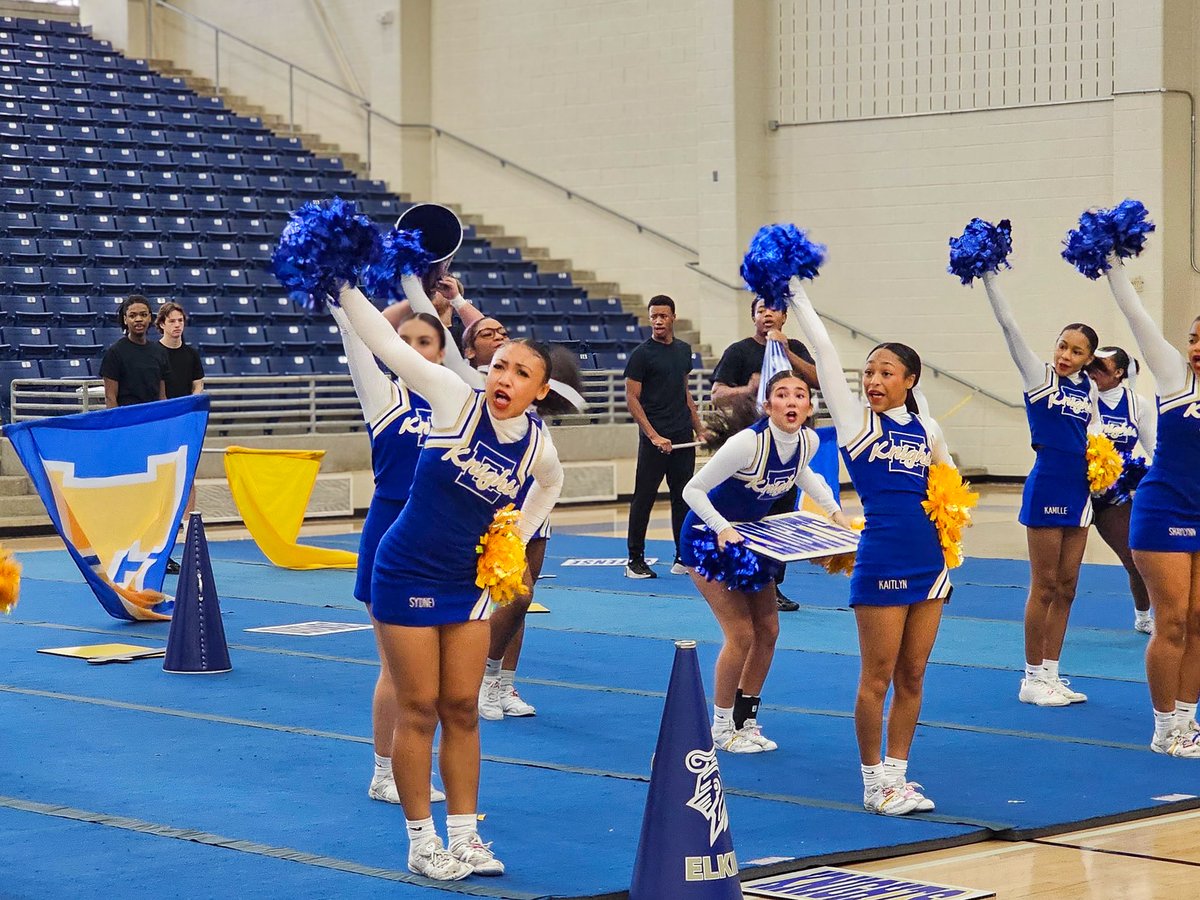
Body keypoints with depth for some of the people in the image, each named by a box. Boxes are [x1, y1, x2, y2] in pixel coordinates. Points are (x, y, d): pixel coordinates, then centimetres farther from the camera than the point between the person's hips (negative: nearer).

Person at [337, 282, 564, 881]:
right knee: (418, 710, 1)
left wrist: (517, 539, 13)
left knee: (462, 709, 9)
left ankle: (464, 834, 19)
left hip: (468, 582, 4)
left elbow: (550, 485, 21)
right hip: (407, 577, -4)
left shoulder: (538, 446, -4)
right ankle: (422, 842, 10)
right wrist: (344, 285, -27)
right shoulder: (454, 399, -16)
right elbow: (386, 343, -19)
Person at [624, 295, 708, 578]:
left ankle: (683, 558, 15)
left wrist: (698, 428, 16)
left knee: (683, 497, 8)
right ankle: (635, 561, 3)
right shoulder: (641, 353, -7)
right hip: (655, 439, -6)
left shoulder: (683, 350, 12)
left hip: (683, 438, 6)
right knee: (644, 498, -2)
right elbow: (632, 398, -9)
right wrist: (653, 436, -16)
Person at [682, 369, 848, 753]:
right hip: (707, 538, -7)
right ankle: (721, 728, 6)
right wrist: (723, 529, -37)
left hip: (749, 537, 7)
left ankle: (746, 721, 21)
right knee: (741, 634, -11)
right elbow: (693, 490, -26)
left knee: (767, 631, 6)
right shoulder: (749, 442, -32)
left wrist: (834, 511, 6)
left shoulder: (808, 441, -11)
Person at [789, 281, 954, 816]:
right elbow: (824, 353, -7)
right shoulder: (855, 421, -2)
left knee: (912, 677, 9)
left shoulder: (925, 427, 10)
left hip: (930, 561, 5)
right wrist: (797, 298, -9)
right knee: (877, 677, 0)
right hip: (881, 562, -5)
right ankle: (874, 783, 10)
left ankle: (897, 774, 19)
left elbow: (949, 477, 28)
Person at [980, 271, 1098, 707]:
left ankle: (1050, 674, 17)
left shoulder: (1087, 389, 10)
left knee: (1066, 588, 9)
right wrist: (988, 277, -18)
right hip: (1046, 489, -6)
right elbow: (1009, 327, -12)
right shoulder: (1038, 376, -6)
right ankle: (1032, 679, 7)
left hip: (1079, 492, 6)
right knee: (1044, 587, -2)